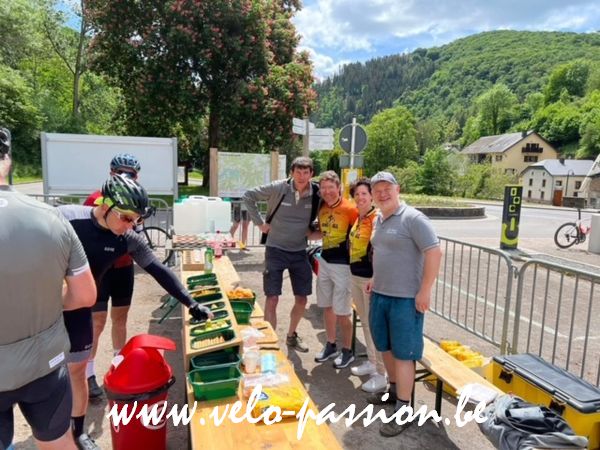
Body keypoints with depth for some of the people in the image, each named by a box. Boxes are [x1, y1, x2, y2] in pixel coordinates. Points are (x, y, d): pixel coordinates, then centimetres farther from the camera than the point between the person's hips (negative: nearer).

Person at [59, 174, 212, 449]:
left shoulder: (129, 240, -14)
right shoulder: (64, 219, -23)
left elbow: (158, 271, -9)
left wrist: (192, 305, -11)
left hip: (77, 310, 2)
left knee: (76, 370, 13)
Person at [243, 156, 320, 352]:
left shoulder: (316, 193, -6)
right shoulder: (278, 188, -15)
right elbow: (248, 196, -5)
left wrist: (313, 228, -2)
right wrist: (260, 222, -8)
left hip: (299, 252, 4)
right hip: (276, 250, -3)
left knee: (302, 300, 11)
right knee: (272, 299, -3)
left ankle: (291, 336, 35)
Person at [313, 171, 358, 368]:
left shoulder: (350, 209, -17)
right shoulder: (321, 208, 5)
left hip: (342, 265, -7)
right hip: (324, 261, 7)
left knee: (341, 312, 2)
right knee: (327, 307, 16)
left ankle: (347, 351, 23)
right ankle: (331, 346, 34)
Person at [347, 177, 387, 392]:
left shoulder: (377, 218, -15)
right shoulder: (357, 218, 10)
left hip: (371, 278, -9)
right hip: (355, 276, 9)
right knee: (365, 322, 19)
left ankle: (381, 373, 9)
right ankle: (371, 362, 34)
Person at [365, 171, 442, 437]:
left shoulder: (412, 218, -14)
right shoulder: (378, 220, 11)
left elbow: (434, 252, -18)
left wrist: (425, 291, -20)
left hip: (405, 298, -8)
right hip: (379, 294, 8)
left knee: (403, 353, 1)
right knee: (385, 346, 19)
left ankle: (403, 411, 13)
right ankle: (394, 390, 40)